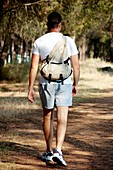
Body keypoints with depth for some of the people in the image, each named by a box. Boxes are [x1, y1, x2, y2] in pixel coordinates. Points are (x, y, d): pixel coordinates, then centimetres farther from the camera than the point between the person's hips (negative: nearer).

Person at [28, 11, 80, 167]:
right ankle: (58, 151, -20)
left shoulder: (39, 42, -1)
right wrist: (75, 84, 16)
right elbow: (76, 66, 2)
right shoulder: (68, 41, -1)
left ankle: (49, 152, 25)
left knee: (47, 117, 16)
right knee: (62, 119, -3)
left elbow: (34, 67, -5)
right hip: (65, 83, -1)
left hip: (46, 83, 1)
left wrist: (30, 88, 0)